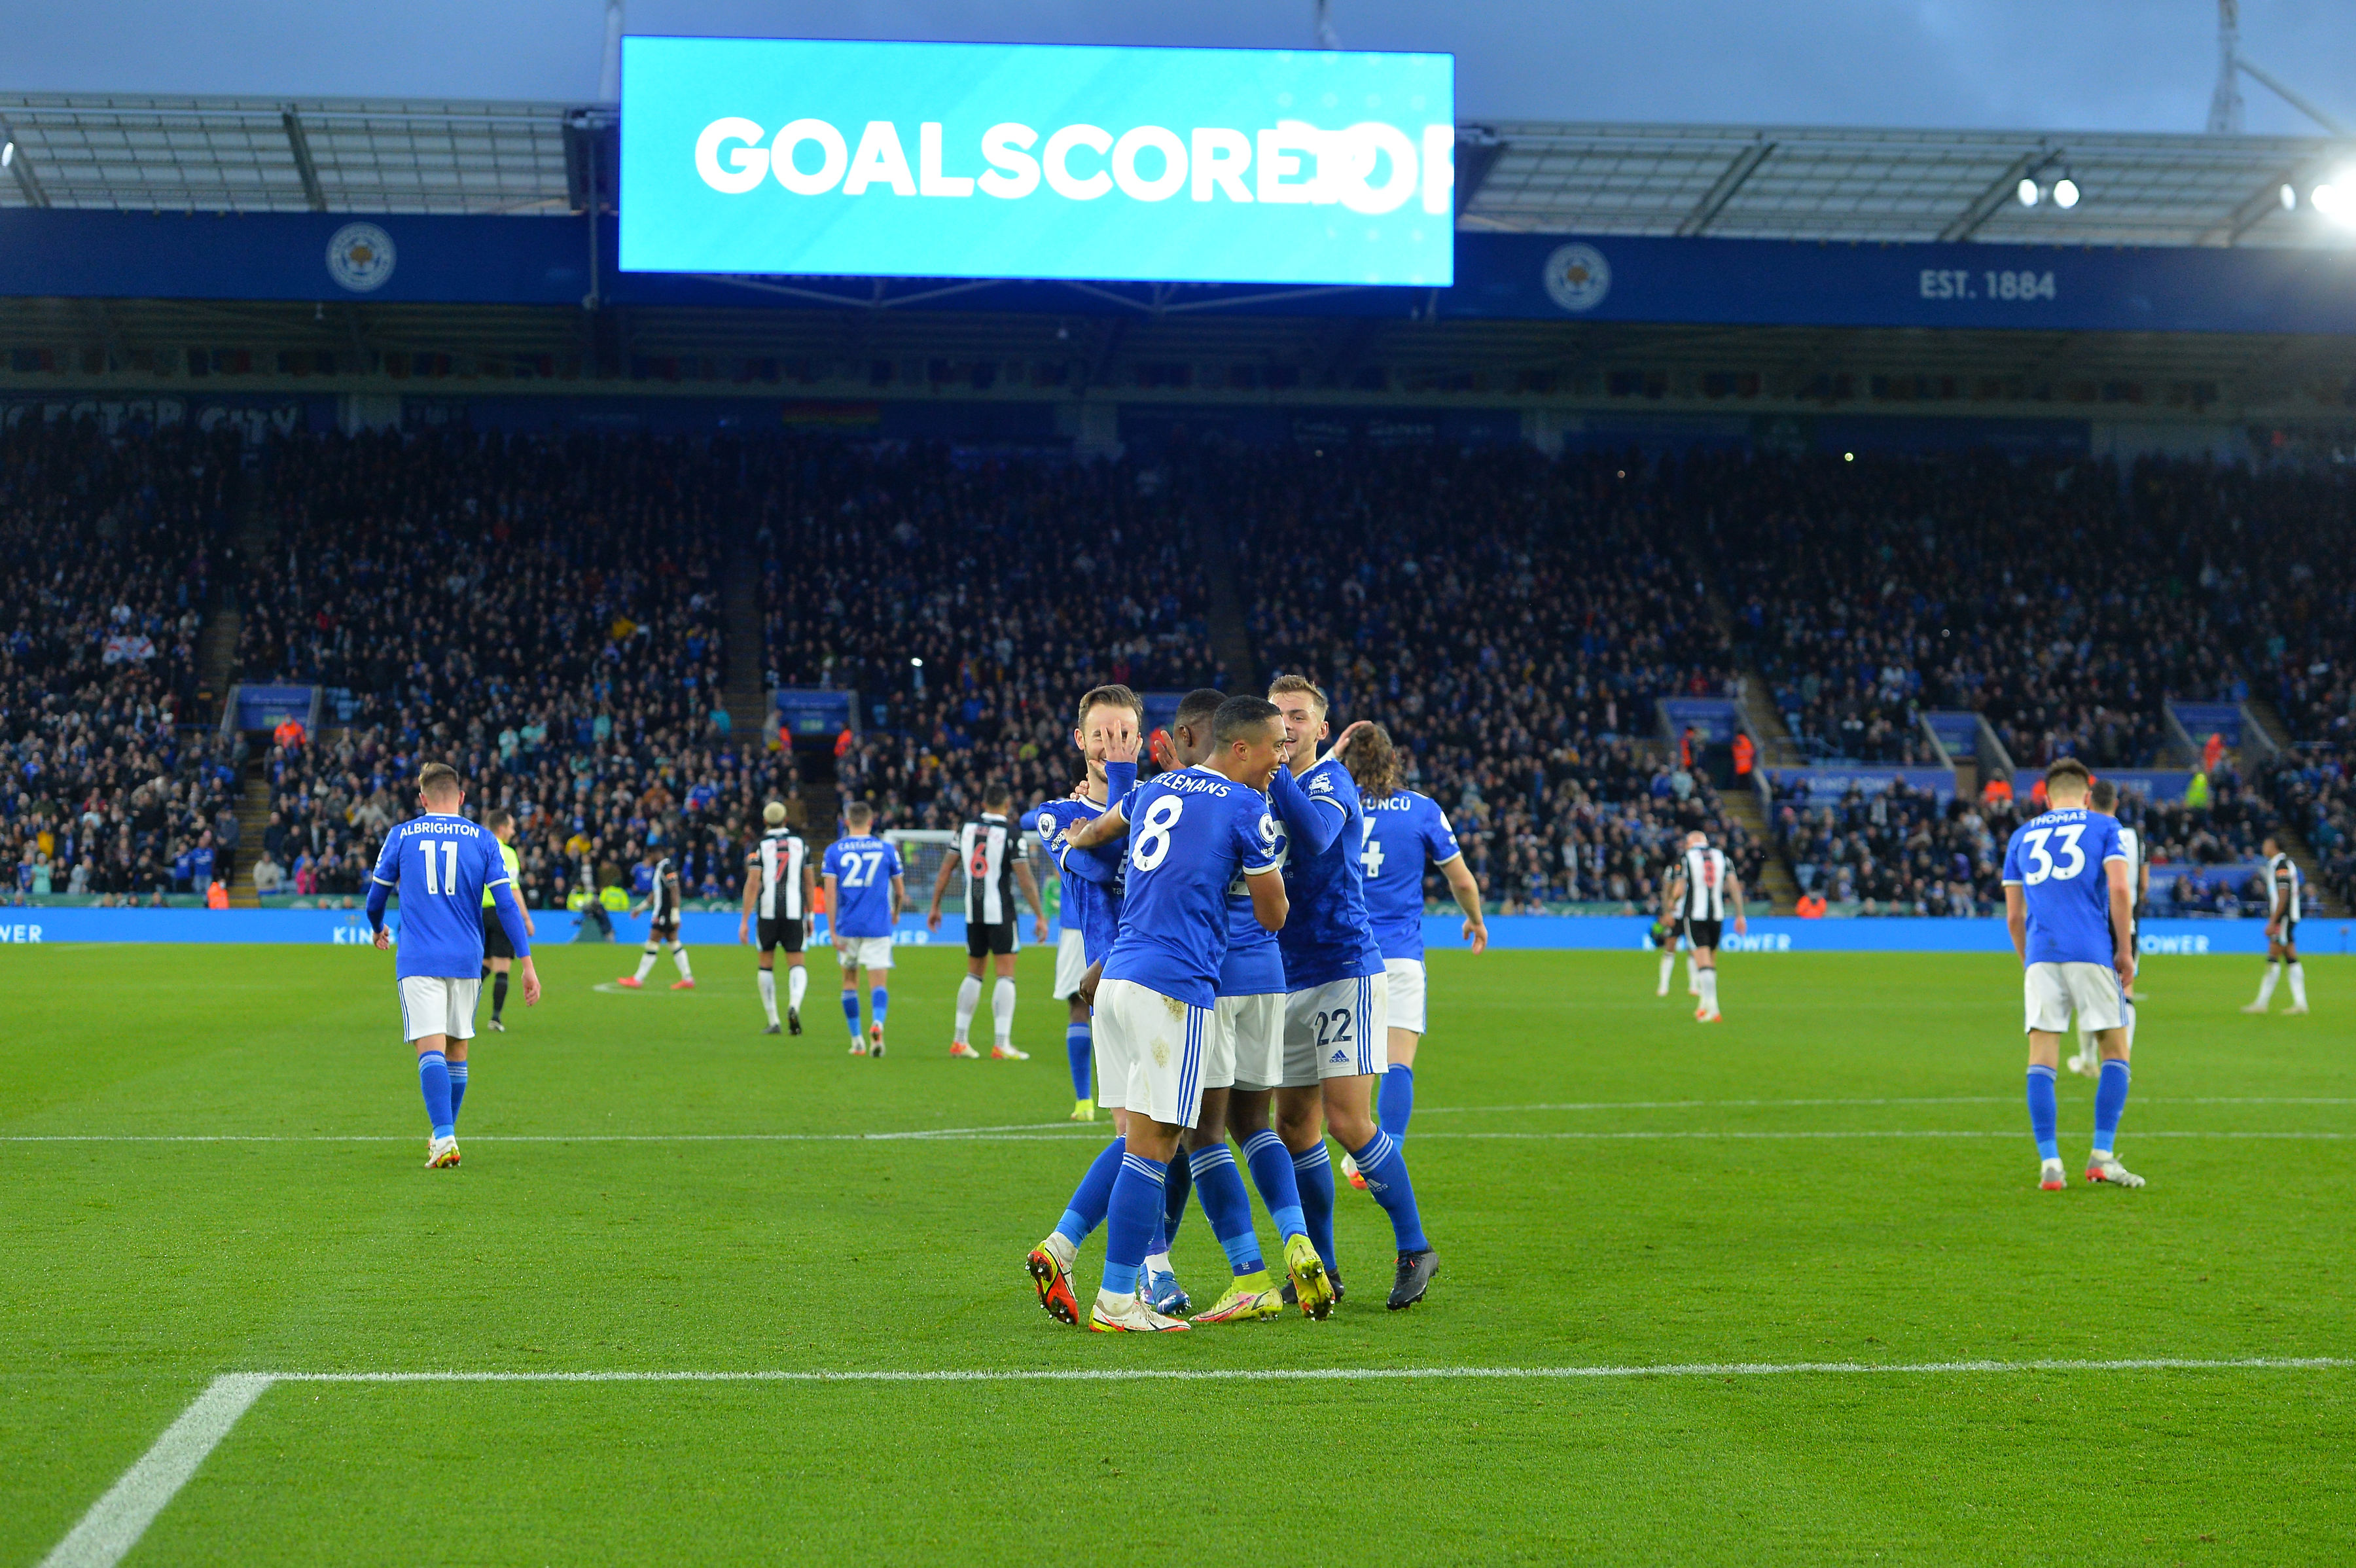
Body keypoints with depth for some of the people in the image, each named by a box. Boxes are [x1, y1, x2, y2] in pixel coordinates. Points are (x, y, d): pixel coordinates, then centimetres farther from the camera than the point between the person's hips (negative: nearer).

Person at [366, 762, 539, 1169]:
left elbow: (376, 896, 14)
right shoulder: (483, 841, 5)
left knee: (431, 1048, -10)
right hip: (466, 960, 2)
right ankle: (444, 1135, 27)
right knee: (456, 1049, 16)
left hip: (418, 962, -2)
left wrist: (377, 930, 36)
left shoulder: (401, 836, 5)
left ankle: (444, 1138, -25)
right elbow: (507, 904, -1)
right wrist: (527, 963, 0)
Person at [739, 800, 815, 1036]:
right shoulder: (800, 844, 8)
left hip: (768, 912, -1)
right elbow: (810, 882, 11)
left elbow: (753, 884, -8)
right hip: (795, 912, 1)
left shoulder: (760, 846, -1)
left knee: (767, 964, 11)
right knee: (796, 963, 2)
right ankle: (794, 1005, -27)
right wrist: (810, 914, 21)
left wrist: (745, 920, -6)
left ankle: (773, 1021, 13)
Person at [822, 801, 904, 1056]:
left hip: (847, 927, 1)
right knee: (878, 983, -4)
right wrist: (896, 913, 29)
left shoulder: (834, 850, 2)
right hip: (878, 927, -1)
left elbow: (830, 892, -6)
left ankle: (857, 1041, 17)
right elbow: (900, 891, 9)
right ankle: (877, 1023, -33)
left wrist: (832, 930, -6)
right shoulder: (886, 849, 3)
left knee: (850, 981, 16)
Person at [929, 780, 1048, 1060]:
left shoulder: (967, 828, 7)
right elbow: (1025, 879, -12)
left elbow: (946, 869, 10)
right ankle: (1001, 1044, -10)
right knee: (1006, 975, -4)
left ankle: (960, 1040, 17)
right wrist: (1040, 917, -7)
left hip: (973, 911, 5)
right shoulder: (1012, 833, -9)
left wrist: (935, 906, 19)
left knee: (974, 972, 16)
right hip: (1000, 911, -5)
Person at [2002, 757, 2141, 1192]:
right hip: (2092, 952, -2)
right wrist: (2126, 951, 3)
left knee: (2042, 1059, 1)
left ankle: (2049, 1164, -7)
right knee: (2116, 1050, 8)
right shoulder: (2102, 826, 10)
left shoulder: (2022, 836, 18)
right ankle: (2102, 1157, -1)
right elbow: (2119, 889, -4)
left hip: (2041, 955, 2)